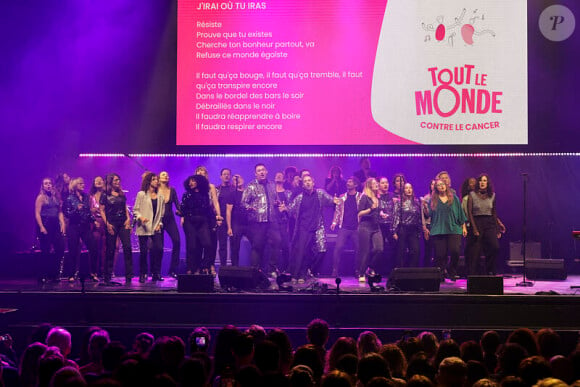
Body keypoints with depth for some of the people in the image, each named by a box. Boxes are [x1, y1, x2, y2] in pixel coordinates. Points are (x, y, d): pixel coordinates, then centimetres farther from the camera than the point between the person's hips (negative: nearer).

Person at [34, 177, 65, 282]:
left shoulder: (55, 197, 15)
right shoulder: (41, 197, -1)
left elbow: (60, 212, 15)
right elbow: (37, 213, -8)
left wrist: (62, 224, 2)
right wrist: (41, 227, -17)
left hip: (55, 225, 6)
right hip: (45, 224, -6)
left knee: (60, 248, -1)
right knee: (46, 251, -4)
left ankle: (54, 273, 12)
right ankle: (45, 275, 3)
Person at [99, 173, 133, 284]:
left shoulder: (122, 194, 14)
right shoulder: (105, 195, 1)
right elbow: (102, 210, -2)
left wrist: (128, 219, 2)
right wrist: (107, 224, -11)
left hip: (123, 223, 4)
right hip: (112, 224, -4)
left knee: (127, 247, -8)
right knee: (110, 250, -1)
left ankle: (129, 276, -5)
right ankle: (107, 277, 8)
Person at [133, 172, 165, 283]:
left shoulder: (160, 197, 13)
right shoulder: (141, 195, 3)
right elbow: (135, 210, -1)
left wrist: (160, 224, 3)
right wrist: (140, 217, -19)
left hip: (156, 228, 3)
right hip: (143, 227, -3)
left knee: (159, 249, -11)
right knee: (143, 251, -2)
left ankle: (156, 273, 1)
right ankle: (142, 275, 9)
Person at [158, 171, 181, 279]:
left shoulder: (172, 190, 8)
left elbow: (177, 204, 5)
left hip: (170, 219, 3)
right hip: (158, 220, -3)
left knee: (177, 241, -12)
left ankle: (173, 270, -4)